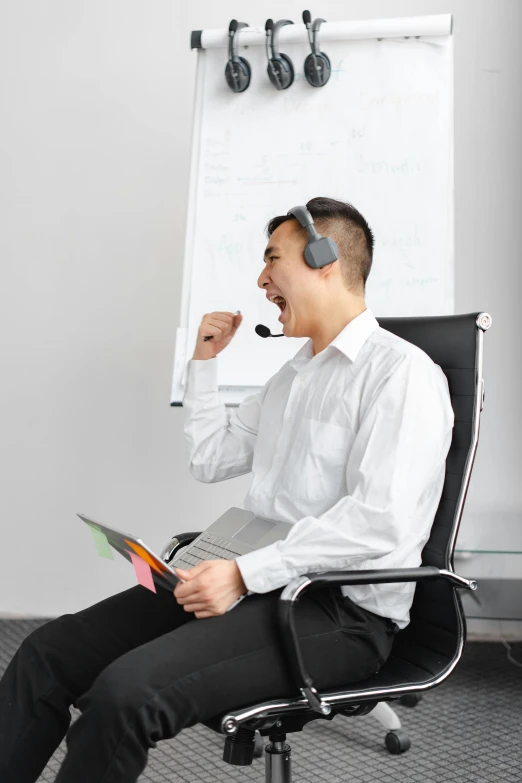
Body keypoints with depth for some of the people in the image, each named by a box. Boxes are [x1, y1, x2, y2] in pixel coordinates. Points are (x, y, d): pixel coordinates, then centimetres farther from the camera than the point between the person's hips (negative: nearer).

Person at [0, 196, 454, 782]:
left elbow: (380, 520, -20)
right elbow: (209, 460, 27)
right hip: (258, 582, 9)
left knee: (126, 691, -29)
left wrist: (244, 573, -22)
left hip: (342, 608, -8)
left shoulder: (401, 371, -9)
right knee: (48, 652, -5)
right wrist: (205, 360, 20)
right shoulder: (293, 375, 20)